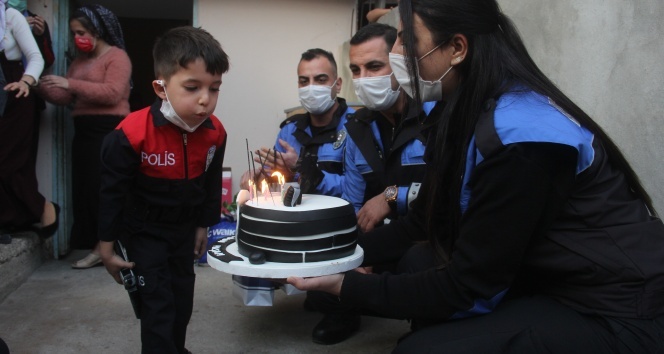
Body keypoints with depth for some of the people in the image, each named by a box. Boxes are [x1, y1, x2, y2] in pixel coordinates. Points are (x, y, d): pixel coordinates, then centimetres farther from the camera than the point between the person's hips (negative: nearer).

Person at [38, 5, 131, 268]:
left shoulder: (117, 56, -4)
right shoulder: (80, 60, 20)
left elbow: (113, 93, -19)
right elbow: (64, 97, 16)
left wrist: (71, 83, -20)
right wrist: (40, 87, -2)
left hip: (109, 132, -8)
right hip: (83, 131, 8)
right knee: (85, 190, 5)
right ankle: (98, 246, 11)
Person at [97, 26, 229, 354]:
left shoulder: (214, 133, -15)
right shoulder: (132, 134, -29)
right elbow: (113, 190, -18)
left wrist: (203, 225, 12)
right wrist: (107, 245, -10)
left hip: (185, 227, 5)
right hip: (144, 229, -5)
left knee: (182, 297, 19)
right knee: (157, 303, -5)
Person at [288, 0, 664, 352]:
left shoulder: (518, 137, -26)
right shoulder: (471, 112, 3)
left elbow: (467, 284, -21)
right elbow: (426, 220, 11)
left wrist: (349, 286, -14)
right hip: (557, 281, 9)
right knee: (418, 263, 3)